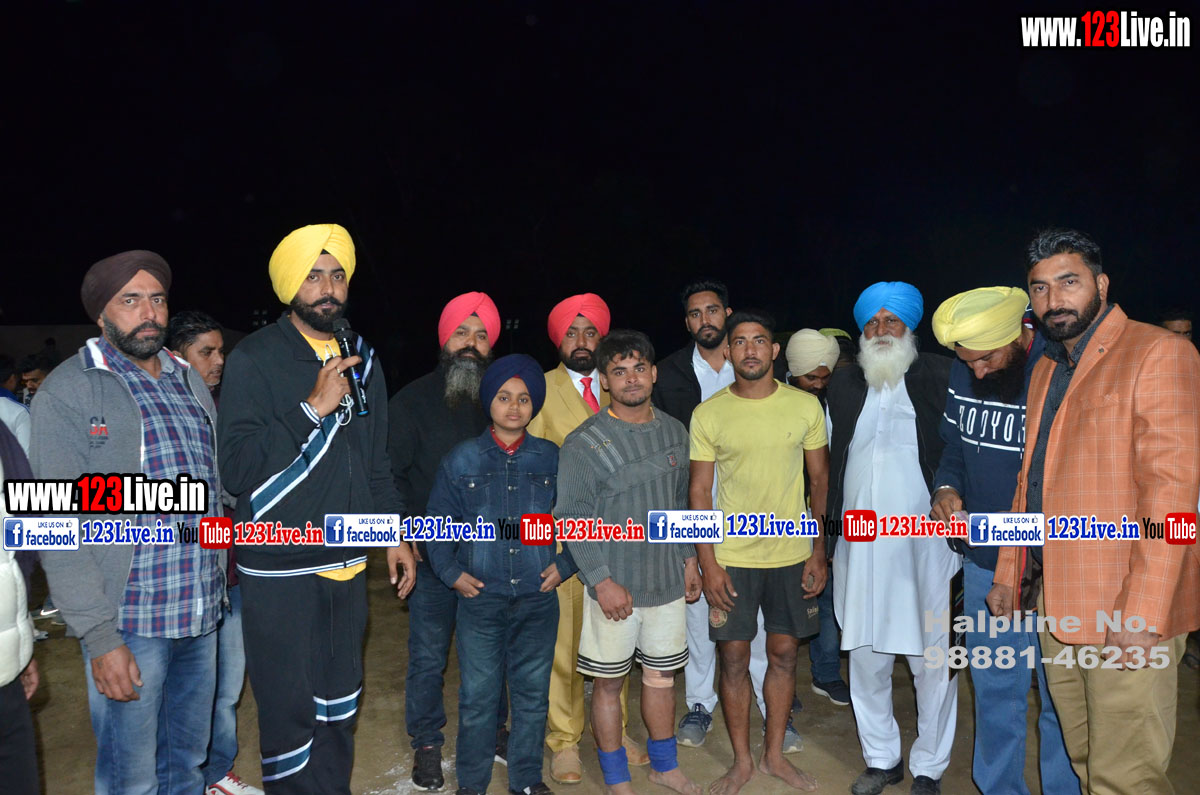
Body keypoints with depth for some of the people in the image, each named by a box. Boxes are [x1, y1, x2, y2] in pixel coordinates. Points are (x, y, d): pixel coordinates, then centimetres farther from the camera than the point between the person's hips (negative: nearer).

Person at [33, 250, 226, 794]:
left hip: (202, 616, 6)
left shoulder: (190, 381, 11)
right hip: (128, 624, -5)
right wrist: (100, 637, -16)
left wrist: (218, 580, 10)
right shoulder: (67, 392, -8)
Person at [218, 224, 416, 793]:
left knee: (339, 705, 17)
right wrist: (312, 408, -23)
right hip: (280, 571, -5)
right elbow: (239, 468, -19)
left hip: (347, 565, 5)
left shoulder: (361, 361, 9)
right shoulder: (254, 360, -9)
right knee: (289, 714, 4)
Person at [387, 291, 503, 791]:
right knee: (428, 656, 8)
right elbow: (388, 472, -3)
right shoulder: (413, 401, -3)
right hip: (433, 553, -2)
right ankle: (426, 744, 26)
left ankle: (492, 730, 34)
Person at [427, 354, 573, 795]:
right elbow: (438, 522, 5)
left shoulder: (551, 458, 2)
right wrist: (451, 572, -4)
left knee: (533, 693, 12)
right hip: (481, 598, -1)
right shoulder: (462, 459, -1)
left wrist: (565, 564, 0)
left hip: (538, 598, 1)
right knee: (478, 696, 6)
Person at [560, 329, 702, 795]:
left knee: (662, 674, 17)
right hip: (614, 586, -4)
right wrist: (603, 581, -15)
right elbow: (572, 518, -12)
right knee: (610, 683, 8)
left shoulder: (674, 432, 5)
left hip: (667, 580, 4)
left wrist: (689, 557, 12)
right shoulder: (584, 443, -12)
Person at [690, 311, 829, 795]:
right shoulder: (708, 414, -4)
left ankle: (774, 755, 30)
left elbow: (820, 481, 6)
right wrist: (708, 562, -6)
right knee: (734, 659, 6)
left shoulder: (806, 406, -1)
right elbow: (699, 491, -1)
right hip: (731, 556, -1)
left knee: (784, 654, 11)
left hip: (791, 554, 2)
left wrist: (818, 551, 3)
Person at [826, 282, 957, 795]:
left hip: (925, 545, -3)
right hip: (860, 548, 4)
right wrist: (830, 532, 11)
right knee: (865, 661, 12)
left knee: (933, 665, 5)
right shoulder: (844, 385, 12)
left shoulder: (938, 377, 1)